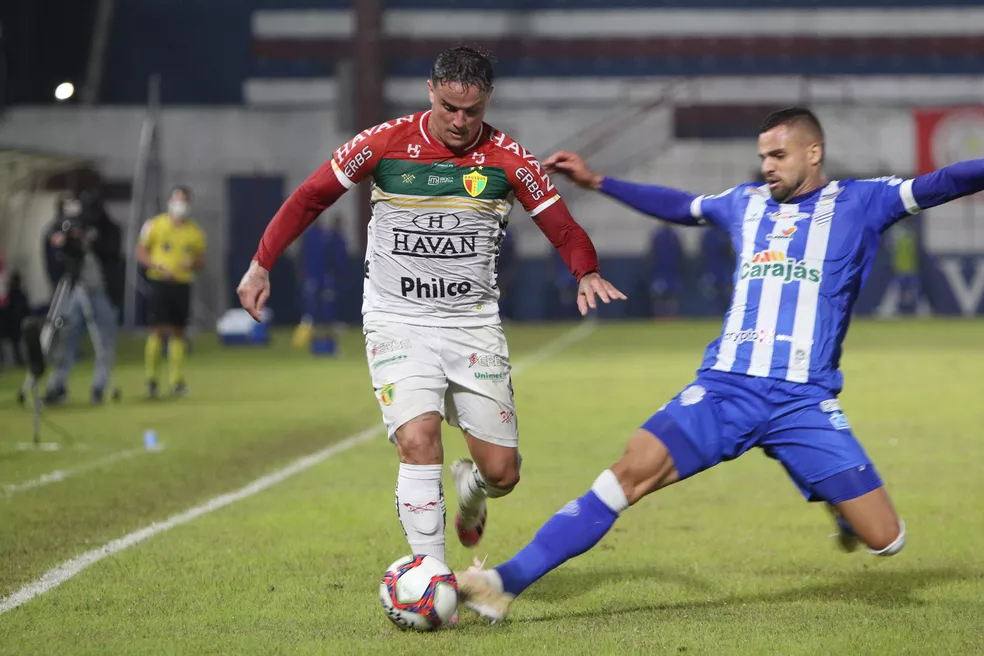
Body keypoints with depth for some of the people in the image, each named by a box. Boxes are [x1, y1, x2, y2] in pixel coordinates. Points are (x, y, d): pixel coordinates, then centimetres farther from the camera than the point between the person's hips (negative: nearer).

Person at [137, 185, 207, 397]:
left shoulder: (195, 232, 9)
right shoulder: (155, 225, 0)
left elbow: (201, 261, 15)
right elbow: (140, 252, 2)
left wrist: (192, 264, -9)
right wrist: (158, 266, -14)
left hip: (183, 284, 3)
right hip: (160, 283, -3)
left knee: (178, 332, 5)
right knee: (159, 330, -10)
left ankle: (176, 381, 9)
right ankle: (151, 378, 0)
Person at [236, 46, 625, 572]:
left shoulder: (508, 160, -4)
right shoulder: (384, 144, -7)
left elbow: (564, 231, -1)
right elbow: (311, 197, 4)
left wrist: (587, 273, -21)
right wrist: (262, 263, 3)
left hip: (473, 324, 2)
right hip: (397, 323, -2)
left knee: (501, 471, 0)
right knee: (419, 440, -23)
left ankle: (468, 487, 39)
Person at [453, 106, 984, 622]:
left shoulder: (859, 203, 6)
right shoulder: (746, 204, 18)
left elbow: (940, 185, -5)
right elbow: (679, 206, 35)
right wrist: (596, 182, 39)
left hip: (805, 402, -2)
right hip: (725, 389, 2)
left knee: (884, 539, -8)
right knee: (631, 473, -19)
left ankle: (843, 506, 31)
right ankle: (505, 584, -19)